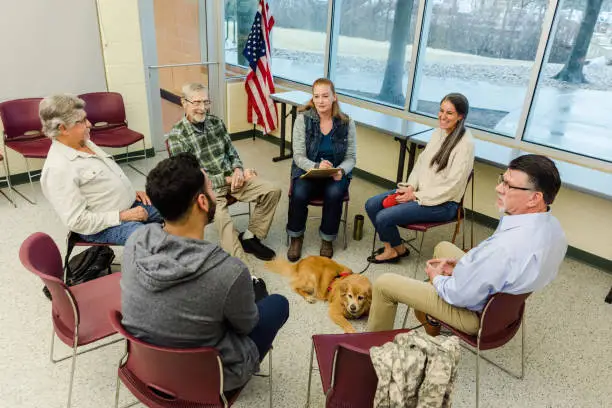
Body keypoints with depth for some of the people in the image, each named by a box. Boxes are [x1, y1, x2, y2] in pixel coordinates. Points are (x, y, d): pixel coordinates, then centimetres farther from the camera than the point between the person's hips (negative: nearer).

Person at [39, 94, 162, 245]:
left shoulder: (84, 142, 8)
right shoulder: (57, 169, -21)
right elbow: (77, 221, -22)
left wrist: (131, 191, 9)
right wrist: (122, 216, -21)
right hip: (104, 227, -9)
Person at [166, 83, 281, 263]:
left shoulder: (216, 122, 6)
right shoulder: (176, 136, -12)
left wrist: (238, 170, -8)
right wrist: (228, 179, -16)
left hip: (231, 177, 6)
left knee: (272, 191, -9)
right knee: (223, 220, -34)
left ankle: (249, 237, 6)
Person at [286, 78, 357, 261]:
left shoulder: (346, 123, -2)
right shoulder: (303, 119, -6)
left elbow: (351, 157, 1)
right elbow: (299, 156, -9)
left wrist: (341, 171, -22)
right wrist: (316, 167, -29)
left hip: (336, 173, 1)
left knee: (334, 194, -31)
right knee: (299, 194, -30)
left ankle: (327, 239, -4)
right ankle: (296, 237, -1)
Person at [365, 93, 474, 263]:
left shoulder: (465, 143, -16)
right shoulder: (438, 132, 8)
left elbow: (452, 186, -18)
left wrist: (416, 196, -16)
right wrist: (410, 187, -4)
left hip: (443, 203, -8)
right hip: (418, 192, 8)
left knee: (383, 217, -19)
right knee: (371, 205, -4)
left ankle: (399, 249, 12)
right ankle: (389, 247, 11)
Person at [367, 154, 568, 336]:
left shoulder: (505, 246, -41)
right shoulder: (551, 224, -12)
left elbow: (459, 296, -27)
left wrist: (437, 278, -7)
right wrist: (461, 265, 1)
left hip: (476, 312, -8)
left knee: (384, 284, -1)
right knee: (443, 247, 29)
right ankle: (430, 317, 43)